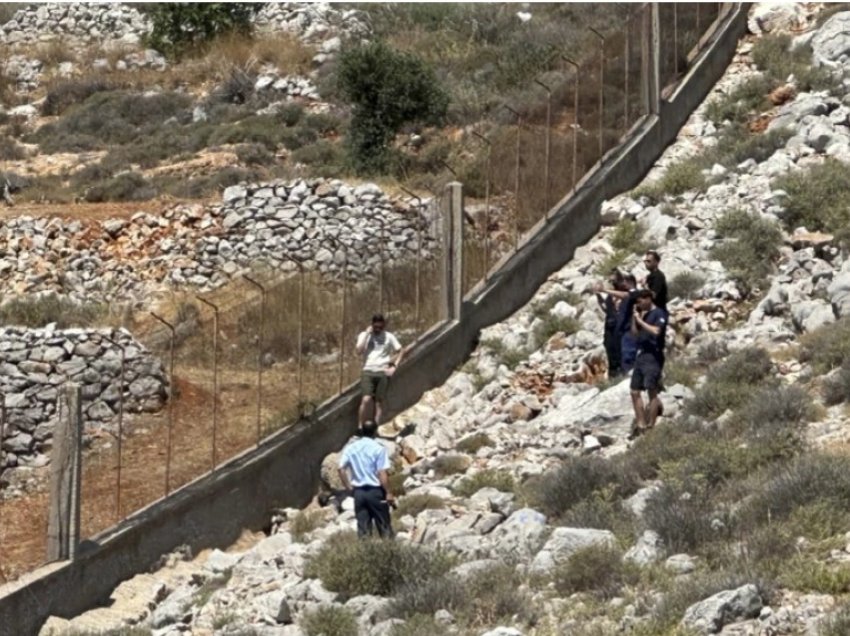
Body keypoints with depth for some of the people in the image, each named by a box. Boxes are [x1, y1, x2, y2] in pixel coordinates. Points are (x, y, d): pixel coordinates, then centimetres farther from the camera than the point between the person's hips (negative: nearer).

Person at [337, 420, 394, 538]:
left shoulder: (351, 448, 2)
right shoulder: (379, 448, -9)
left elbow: (341, 469, -3)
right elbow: (382, 473, -14)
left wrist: (348, 487, 7)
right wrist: (388, 493, -9)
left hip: (359, 491, 3)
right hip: (375, 490, -3)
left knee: (363, 527, 6)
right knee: (384, 526, 6)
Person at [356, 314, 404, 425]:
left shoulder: (389, 337, 8)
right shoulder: (364, 335, 8)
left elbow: (401, 351, 10)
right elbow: (359, 350, -7)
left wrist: (394, 367, -1)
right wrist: (367, 333, -7)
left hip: (383, 372, 1)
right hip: (368, 371, -1)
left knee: (379, 402, -2)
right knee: (366, 399, -19)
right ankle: (360, 427, -12)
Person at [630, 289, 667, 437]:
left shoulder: (659, 314, -5)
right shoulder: (642, 314, 18)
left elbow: (656, 331, -20)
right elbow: (635, 334, 18)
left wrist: (640, 320, -13)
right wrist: (634, 318, 8)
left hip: (653, 356, -9)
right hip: (641, 355, 9)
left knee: (652, 391, -8)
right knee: (635, 391, 6)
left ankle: (650, 425, -8)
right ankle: (640, 424, 9)